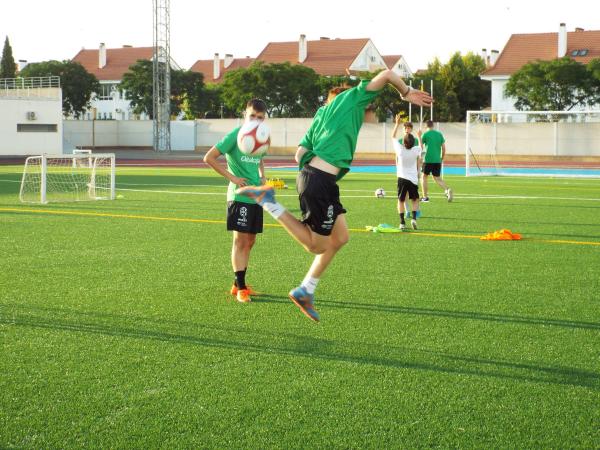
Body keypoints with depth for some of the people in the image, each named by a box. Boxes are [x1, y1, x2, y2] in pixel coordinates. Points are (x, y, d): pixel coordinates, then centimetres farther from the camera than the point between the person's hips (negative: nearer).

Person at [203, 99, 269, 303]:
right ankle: (240, 288, -4)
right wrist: (232, 177, -14)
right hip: (239, 196, -7)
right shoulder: (235, 136, -10)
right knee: (240, 240, -7)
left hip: (256, 196, 7)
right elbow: (209, 158, -13)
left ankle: (238, 284, 21)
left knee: (250, 241, 11)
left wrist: (262, 177, 12)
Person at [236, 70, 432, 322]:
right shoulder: (350, 97, 7)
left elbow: (300, 155, 17)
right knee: (317, 246, 2)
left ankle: (305, 292, 19)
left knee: (340, 238, 15)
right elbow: (386, 75, 1)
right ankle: (267, 201, -1)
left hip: (311, 175, 9)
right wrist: (406, 93, 14)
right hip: (319, 182, -9)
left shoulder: (321, 115, 26)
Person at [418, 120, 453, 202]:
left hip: (428, 160, -4)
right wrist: (442, 158, 18)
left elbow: (421, 147, -1)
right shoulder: (439, 134, 9)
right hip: (437, 160, 4)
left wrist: (419, 137, 9)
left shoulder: (425, 134, -3)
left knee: (424, 176, 12)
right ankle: (447, 190, -13)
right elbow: (444, 148, 8)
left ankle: (425, 197, 7)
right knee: (437, 178, 12)